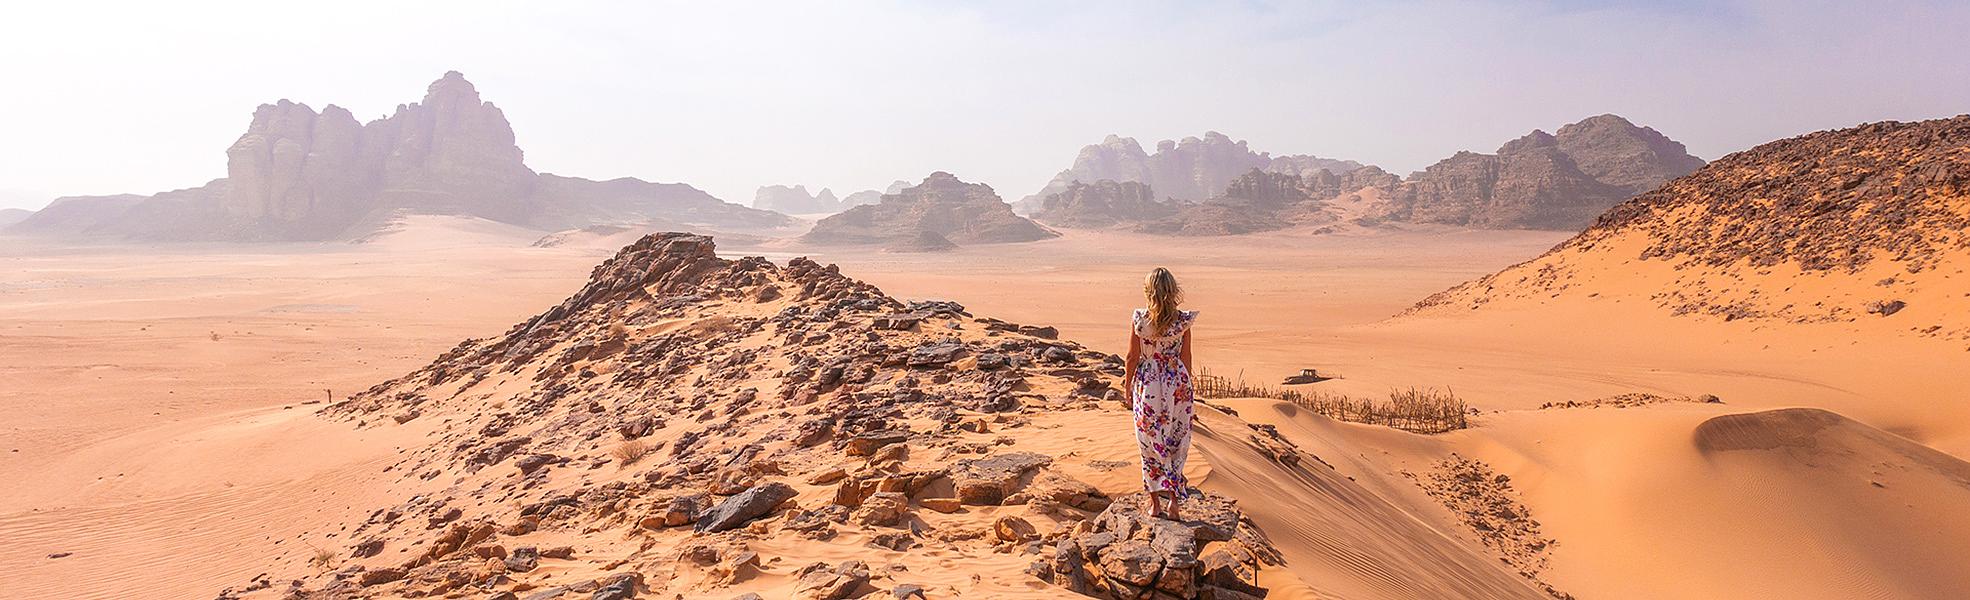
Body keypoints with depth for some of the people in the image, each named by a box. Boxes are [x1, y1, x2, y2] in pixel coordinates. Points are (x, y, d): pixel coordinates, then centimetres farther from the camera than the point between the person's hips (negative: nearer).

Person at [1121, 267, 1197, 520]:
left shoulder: (1139, 319, -12)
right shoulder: (1183, 320, -9)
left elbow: (1132, 357, -5)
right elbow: (1186, 357, 0)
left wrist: (1128, 380, 11)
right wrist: (1185, 385, 13)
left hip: (1147, 385, 0)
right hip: (1177, 382, 1)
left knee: (1150, 443, 10)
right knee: (1177, 443, 12)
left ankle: (1155, 503, 15)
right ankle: (1173, 500, 12)